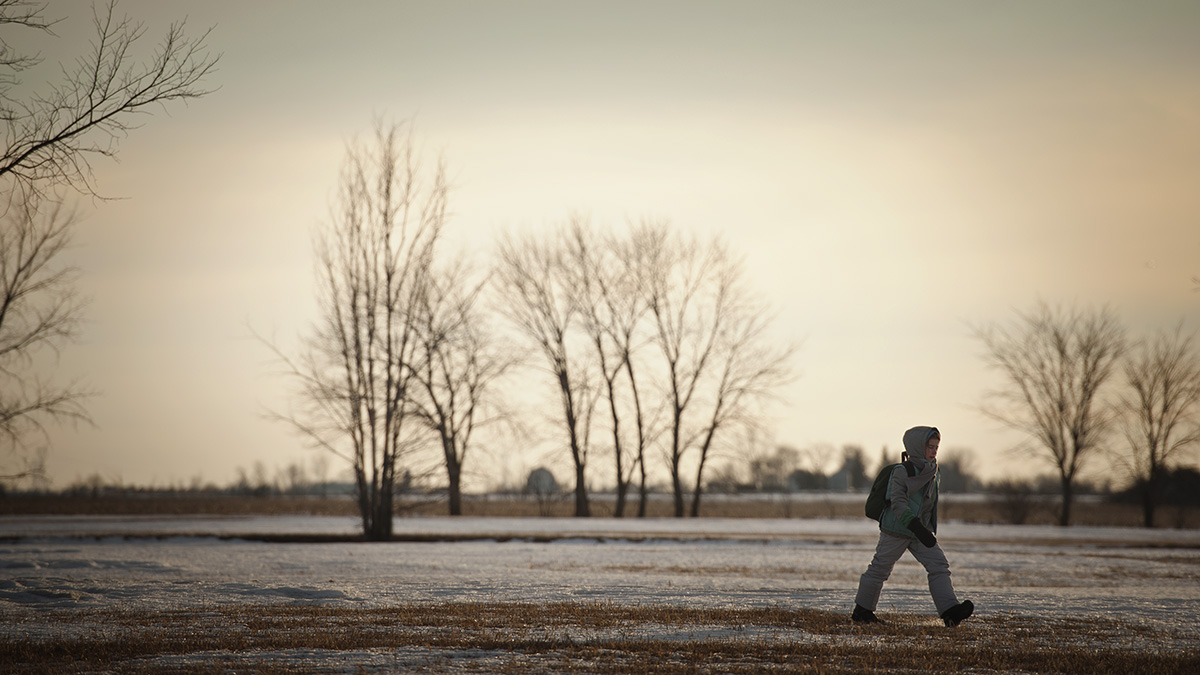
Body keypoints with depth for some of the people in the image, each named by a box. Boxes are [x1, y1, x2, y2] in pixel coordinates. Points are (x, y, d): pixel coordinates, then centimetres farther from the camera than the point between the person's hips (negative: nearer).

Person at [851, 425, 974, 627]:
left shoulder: (933, 473, 7)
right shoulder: (902, 472, -16)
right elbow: (898, 503, -26)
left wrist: (928, 530, 24)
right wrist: (916, 526, -38)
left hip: (921, 531, 6)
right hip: (896, 531, -6)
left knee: (939, 565, -10)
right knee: (879, 569, 6)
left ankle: (950, 611, -18)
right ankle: (862, 611, 21)